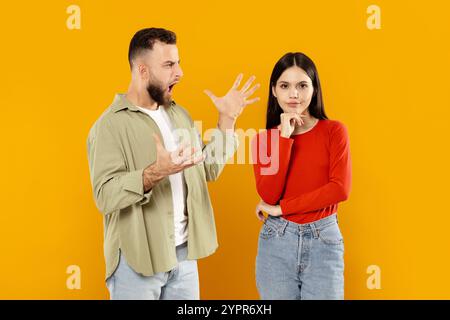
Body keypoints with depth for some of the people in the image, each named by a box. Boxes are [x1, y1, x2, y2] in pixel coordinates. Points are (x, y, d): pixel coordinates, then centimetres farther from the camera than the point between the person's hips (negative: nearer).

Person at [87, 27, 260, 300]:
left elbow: (209, 169, 10)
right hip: (137, 259, -6)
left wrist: (227, 120, 6)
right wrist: (156, 172, -35)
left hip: (184, 253, 7)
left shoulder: (179, 114, 11)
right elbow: (105, 195, -22)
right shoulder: (111, 124, -14)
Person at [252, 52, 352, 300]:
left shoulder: (334, 131, -1)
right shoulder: (264, 138, 3)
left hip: (323, 240, -1)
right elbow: (268, 195, -10)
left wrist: (282, 208, -11)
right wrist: (284, 137, -14)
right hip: (276, 240, 1)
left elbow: (340, 188, -13)